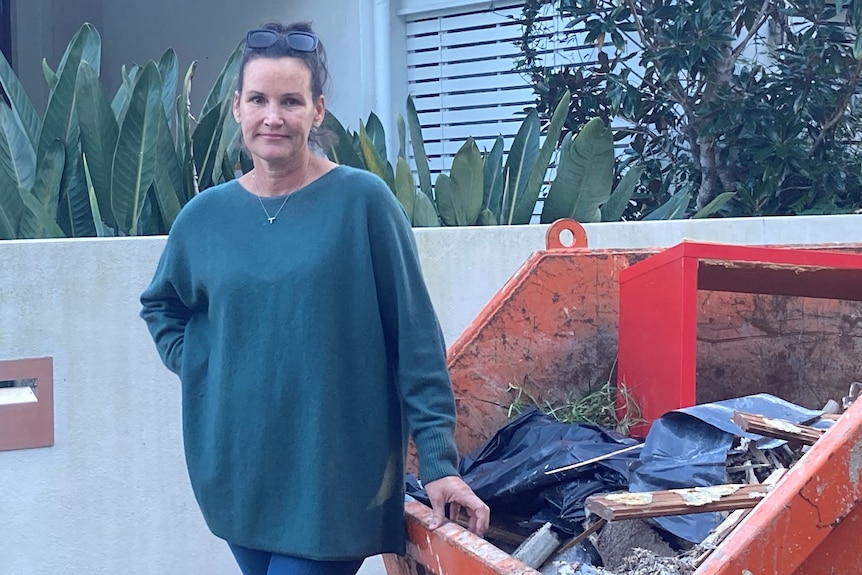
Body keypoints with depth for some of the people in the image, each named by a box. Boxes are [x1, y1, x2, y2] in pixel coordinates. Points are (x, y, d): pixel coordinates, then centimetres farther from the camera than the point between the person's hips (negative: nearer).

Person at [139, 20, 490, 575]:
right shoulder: (206, 215, 4)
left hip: (332, 480, -4)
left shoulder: (363, 201, -8)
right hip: (238, 477, 4)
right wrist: (195, 364, 5)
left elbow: (416, 337, -8)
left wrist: (440, 460, -11)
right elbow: (160, 305, 22)